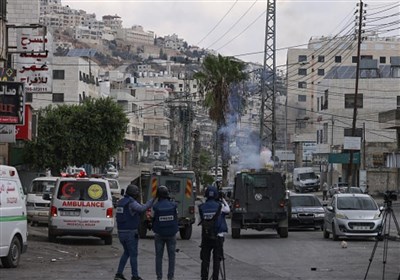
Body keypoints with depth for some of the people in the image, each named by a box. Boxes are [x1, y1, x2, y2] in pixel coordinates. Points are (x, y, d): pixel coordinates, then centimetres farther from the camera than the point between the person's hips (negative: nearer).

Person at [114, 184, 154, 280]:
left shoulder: (121, 202, 12)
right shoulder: (131, 203, -15)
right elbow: (142, 208, -33)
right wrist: (152, 201, -23)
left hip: (121, 232, 8)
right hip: (131, 233, -8)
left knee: (126, 252, 19)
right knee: (133, 254, 3)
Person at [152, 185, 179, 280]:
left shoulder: (156, 207, -13)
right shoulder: (173, 205, -11)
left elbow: (153, 220, -4)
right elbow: (176, 218, -2)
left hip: (159, 234, 0)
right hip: (171, 234, 0)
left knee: (159, 256, 9)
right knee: (171, 256, 8)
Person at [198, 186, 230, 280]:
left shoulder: (202, 207, -5)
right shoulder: (220, 206, -8)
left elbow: (201, 220, 3)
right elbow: (228, 210, 13)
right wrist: (223, 200, 25)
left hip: (205, 237, 2)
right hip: (218, 237, -2)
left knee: (205, 259, 9)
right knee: (216, 260, 4)